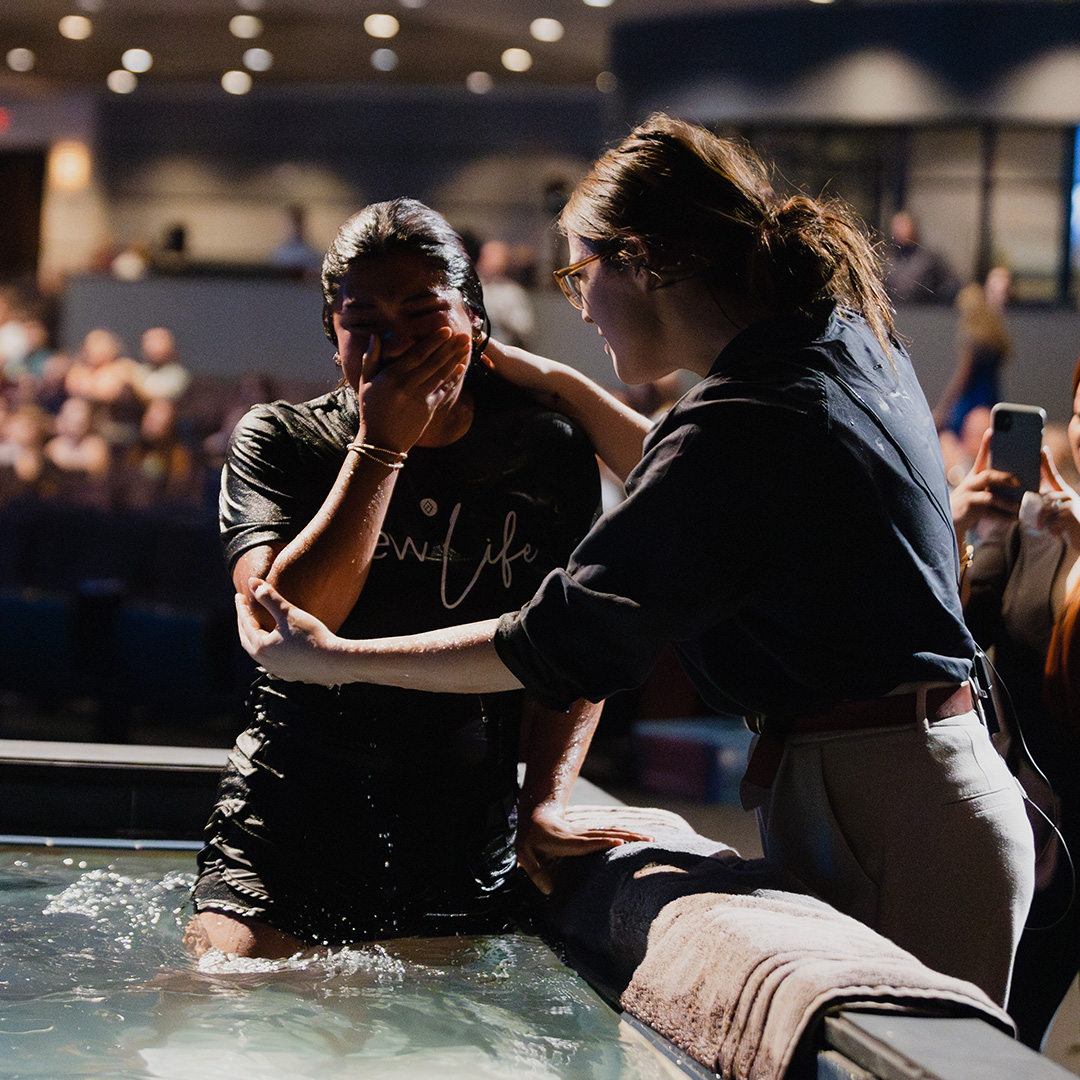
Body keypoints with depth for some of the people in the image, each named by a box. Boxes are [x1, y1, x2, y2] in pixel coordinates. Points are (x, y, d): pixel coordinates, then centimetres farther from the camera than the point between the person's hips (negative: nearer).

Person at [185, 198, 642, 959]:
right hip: (290, 813, -2)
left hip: (467, 835, 2)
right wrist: (381, 446, -15)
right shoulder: (279, 441, -1)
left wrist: (546, 803, -8)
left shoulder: (550, 456, 3)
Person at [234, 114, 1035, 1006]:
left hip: (880, 821, -9)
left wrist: (333, 658, -10)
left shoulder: (746, 424, -19)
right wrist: (563, 389, 30)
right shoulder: (851, 343, 10)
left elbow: (563, 646, -18)